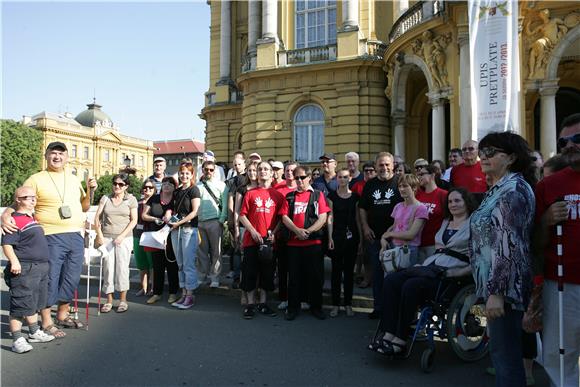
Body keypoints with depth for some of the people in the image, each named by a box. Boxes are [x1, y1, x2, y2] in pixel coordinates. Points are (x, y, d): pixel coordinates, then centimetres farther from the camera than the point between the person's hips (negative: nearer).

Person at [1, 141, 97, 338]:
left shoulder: (73, 179, 15)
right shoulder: (36, 180, 0)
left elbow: (84, 207, 20)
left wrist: (90, 191, 4)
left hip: (76, 236, 5)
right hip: (52, 238, -5)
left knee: (71, 279, 12)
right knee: (50, 279, 1)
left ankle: (63, 315, 30)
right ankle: (46, 322, 16)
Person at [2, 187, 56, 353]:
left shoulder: (33, 219, 16)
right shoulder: (15, 220, -13)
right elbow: (7, 244, -20)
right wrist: (14, 261, -30)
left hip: (41, 268, 10)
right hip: (24, 270, -10)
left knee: (35, 303, 20)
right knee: (21, 304, -3)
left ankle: (34, 332, 33)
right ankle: (17, 340, 5)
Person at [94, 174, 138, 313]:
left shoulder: (131, 199, 3)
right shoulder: (105, 198, 9)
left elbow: (134, 220, -1)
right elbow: (97, 217, 7)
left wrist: (122, 236, -10)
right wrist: (99, 235, -3)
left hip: (124, 238, -2)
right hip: (106, 238, 2)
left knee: (122, 268, -2)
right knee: (108, 268, 3)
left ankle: (123, 300, 8)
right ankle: (109, 300, 12)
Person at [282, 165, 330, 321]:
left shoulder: (318, 195, 4)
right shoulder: (289, 196, 11)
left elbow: (323, 218, -4)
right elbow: (285, 217, 3)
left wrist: (307, 231, -15)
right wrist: (297, 231, -14)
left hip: (314, 242, -2)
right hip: (293, 243, 2)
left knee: (315, 276, 5)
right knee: (294, 276, 7)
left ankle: (316, 307, 20)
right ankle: (293, 307, 19)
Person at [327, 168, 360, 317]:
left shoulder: (355, 197, 7)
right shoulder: (332, 196, 2)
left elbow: (357, 218, 9)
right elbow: (330, 217, -1)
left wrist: (361, 237, 4)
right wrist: (330, 237, -7)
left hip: (351, 236, 2)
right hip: (337, 236, -2)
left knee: (349, 270, 7)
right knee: (336, 270, 3)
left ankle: (348, 304, 17)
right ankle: (335, 304, 12)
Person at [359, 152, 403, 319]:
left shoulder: (399, 182, -1)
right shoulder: (370, 184, 12)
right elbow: (362, 208, 15)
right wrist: (365, 227, 3)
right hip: (374, 236, 4)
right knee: (377, 271, 10)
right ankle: (378, 307, 20)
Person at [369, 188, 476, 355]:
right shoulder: (445, 222, 25)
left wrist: (458, 273, -17)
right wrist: (422, 264, 13)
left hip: (449, 273, -7)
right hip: (430, 266, 7)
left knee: (411, 286, -32)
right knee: (391, 280, -17)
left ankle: (400, 340, -21)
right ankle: (390, 334, -19)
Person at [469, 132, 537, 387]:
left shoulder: (514, 189, -15)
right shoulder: (498, 188, 15)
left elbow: (509, 245, -23)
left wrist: (496, 291, -24)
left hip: (503, 287, -10)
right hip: (493, 282, 10)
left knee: (505, 353, -1)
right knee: (500, 349, 19)